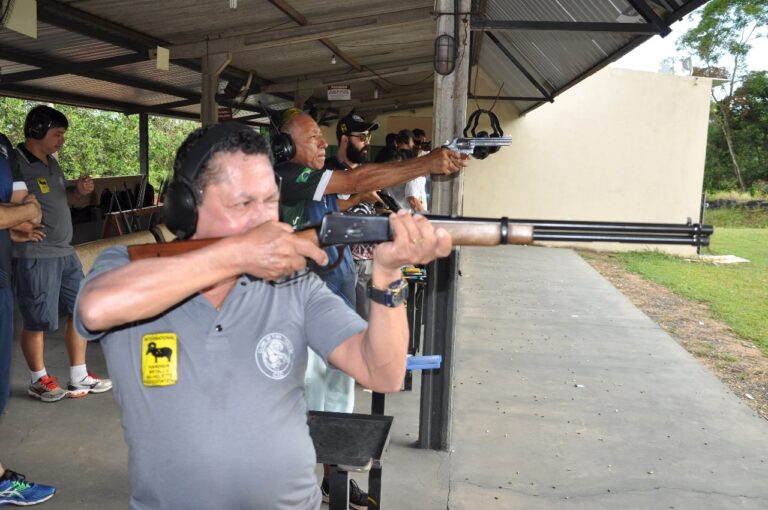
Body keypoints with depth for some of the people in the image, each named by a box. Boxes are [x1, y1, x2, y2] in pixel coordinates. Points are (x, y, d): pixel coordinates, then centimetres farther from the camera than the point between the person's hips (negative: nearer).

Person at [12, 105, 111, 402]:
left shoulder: (51, 162, 12)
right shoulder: (16, 165, -14)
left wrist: (78, 191, 6)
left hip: (65, 252, 9)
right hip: (36, 257, -9)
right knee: (38, 322, 5)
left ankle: (79, 377, 26)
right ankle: (38, 381, 25)